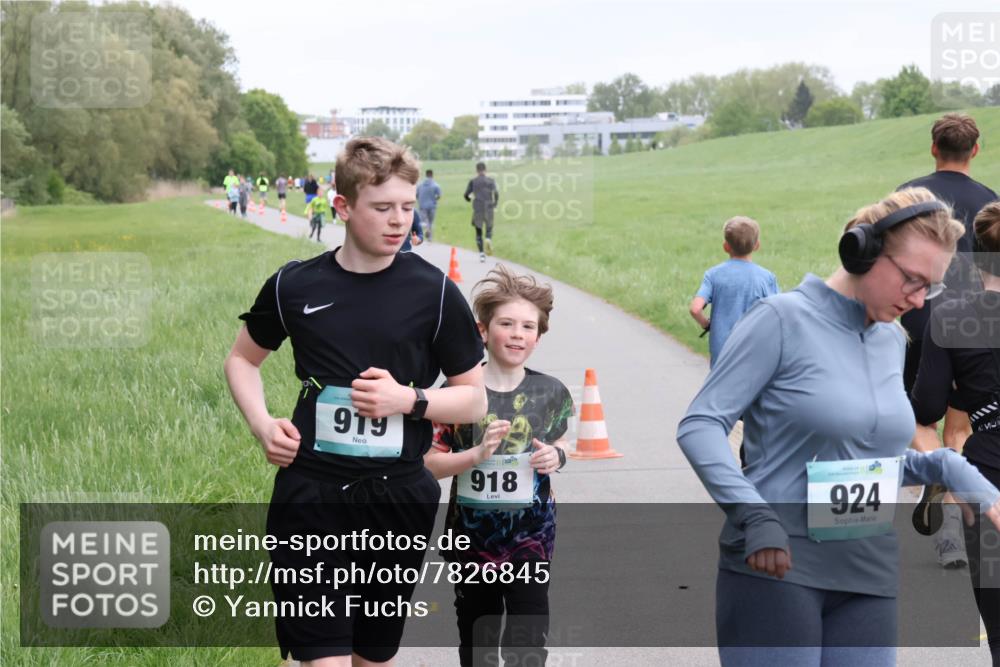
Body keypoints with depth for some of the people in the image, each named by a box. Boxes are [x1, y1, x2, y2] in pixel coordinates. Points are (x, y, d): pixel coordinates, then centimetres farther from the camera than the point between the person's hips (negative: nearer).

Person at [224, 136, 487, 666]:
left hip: (398, 501, 1)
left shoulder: (433, 292, -3)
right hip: (311, 498, -1)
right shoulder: (294, 286, 0)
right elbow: (243, 358, 17)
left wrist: (408, 399, -15)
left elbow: (474, 400, 3)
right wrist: (261, 423, -1)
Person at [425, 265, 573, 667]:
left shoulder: (549, 392, -2)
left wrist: (556, 456, -7)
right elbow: (429, 463, -8)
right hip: (473, 533, 0)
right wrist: (476, 455, -24)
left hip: (531, 533, 0)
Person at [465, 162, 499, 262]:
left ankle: (481, 253, -2)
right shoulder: (491, 181, 2)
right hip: (489, 208, 0)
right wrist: (494, 204, 11)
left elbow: (466, 195, 1)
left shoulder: (473, 182, 2)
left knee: (478, 232, 7)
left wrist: (470, 199, 24)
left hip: (477, 208, 0)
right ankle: (489, 239, -18)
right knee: (489, 228, 16)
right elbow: (496, 194, -6)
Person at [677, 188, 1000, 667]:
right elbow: (700, 426, -10)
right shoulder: (782, 319, -7)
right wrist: (754, 516, -23)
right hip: (776, 569, -6)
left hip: (870, 577, 7)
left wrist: (948, 469, 3)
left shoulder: (893, 340, 14)